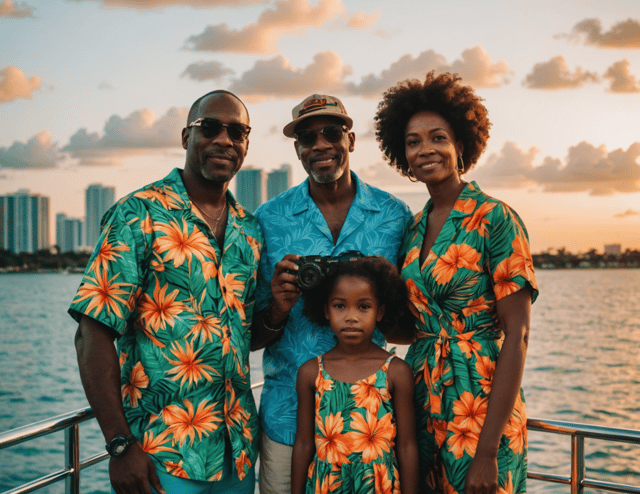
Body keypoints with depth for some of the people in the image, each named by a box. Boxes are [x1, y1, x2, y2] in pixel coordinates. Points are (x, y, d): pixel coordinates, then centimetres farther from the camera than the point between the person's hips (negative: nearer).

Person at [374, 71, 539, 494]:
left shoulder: (496, 219, -11)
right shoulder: (414, 228, 8)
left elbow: (517, 334, -15)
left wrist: (488, 449, -18)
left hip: (482, 404, -6)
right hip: (422, 403, 6)